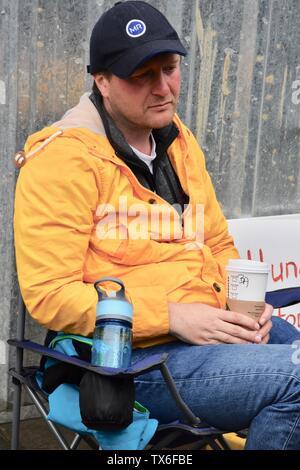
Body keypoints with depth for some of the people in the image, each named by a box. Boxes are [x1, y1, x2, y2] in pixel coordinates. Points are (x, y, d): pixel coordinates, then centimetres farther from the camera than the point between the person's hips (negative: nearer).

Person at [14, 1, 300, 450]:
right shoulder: (64, 159, -12)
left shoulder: (179, 141, 13)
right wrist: (172, 316, -20)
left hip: (208, 326, 8)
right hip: (134, 356, -8)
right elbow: (47, 294, -15)